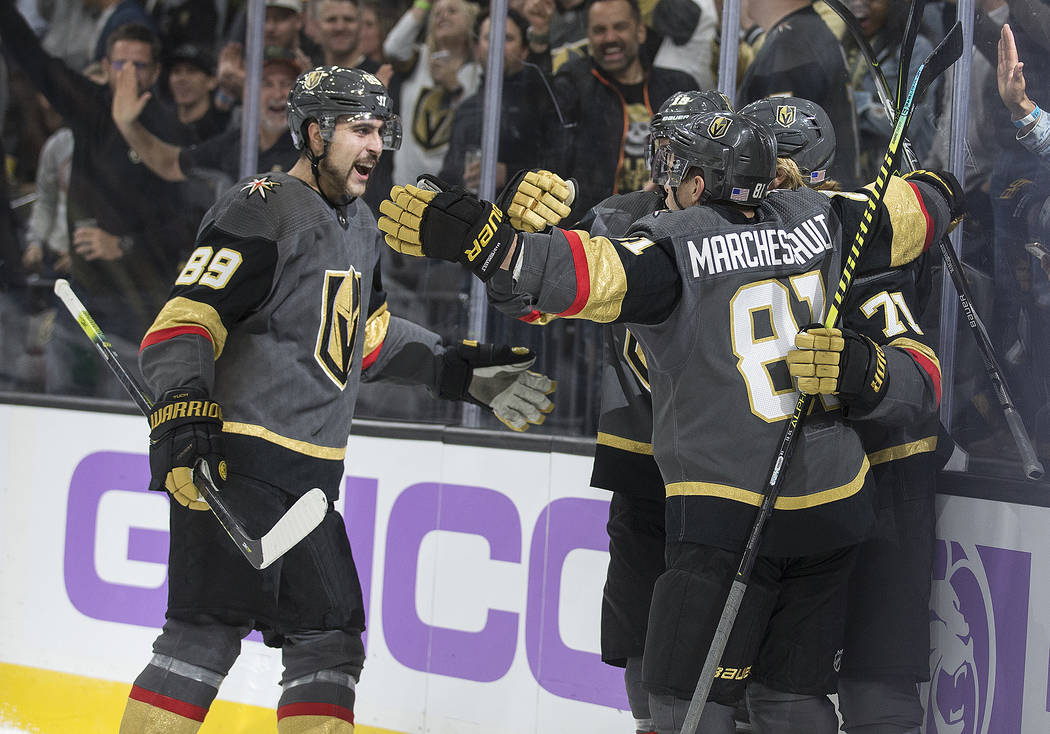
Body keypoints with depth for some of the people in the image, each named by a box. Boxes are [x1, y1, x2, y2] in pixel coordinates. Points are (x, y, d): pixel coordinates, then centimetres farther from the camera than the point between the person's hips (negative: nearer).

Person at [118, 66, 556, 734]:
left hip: (312, 475, 9)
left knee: (329, 639, 9)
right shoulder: (262, 211, -10)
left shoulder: (361, 227, 18)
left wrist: (462, 372, 25)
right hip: (236, 457, -9)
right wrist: (183, 407, -30)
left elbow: (371, 336, 30)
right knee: (209, 630, -15)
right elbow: (188, 316, -17)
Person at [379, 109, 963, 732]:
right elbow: (931, 207, 18)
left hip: (728, 515, -6)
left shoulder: (675, 243, -9)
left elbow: (600, 275, -29)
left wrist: (488, 243, -38)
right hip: (833, 511, 6)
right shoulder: (819, 221, 6)